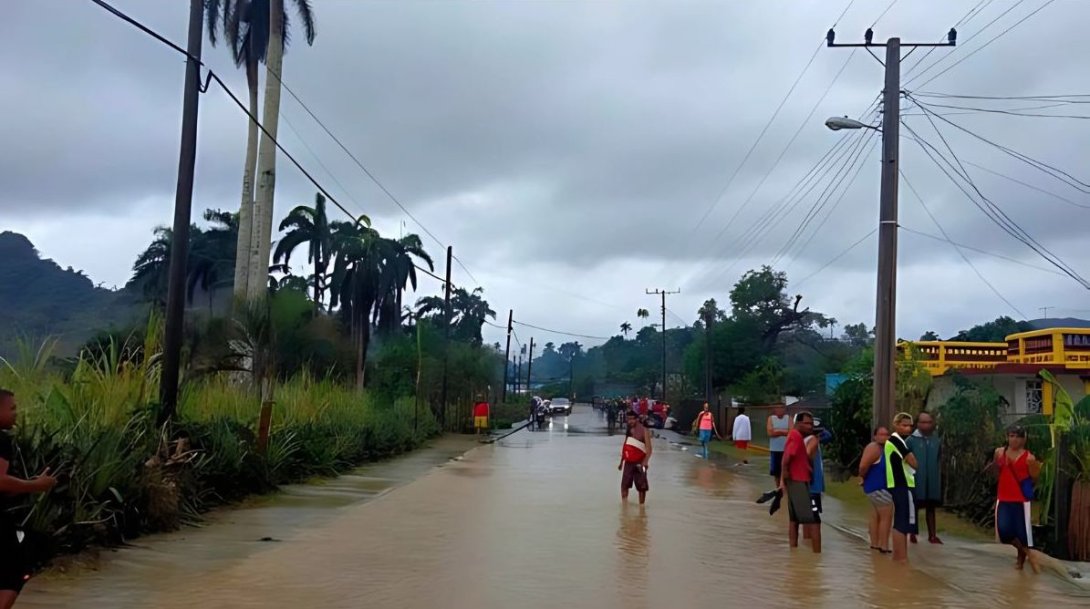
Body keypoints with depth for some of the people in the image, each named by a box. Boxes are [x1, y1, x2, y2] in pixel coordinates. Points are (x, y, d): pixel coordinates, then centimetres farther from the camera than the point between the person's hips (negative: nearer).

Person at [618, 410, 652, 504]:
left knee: (641, 486, 2)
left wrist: (644, 463, -29)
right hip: (628, 462, 6)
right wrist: (622, 461, 17)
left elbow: (649, 449, -17)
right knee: (624, 484, 4)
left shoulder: (644, 431, -11)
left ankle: (641, 505, 11)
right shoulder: (628, 430, 9)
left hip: (639, 463, -6)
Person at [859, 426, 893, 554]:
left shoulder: (886, 448, 11)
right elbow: (863, 466, -26)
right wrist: (863, 477, -9)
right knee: (886, 517, -7)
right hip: (878, 487, -10)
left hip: (881, 487, 10)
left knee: (876, 516, 15)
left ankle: (875, 544, 24)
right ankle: (884, 546, -3)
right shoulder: (874, 448, -19)